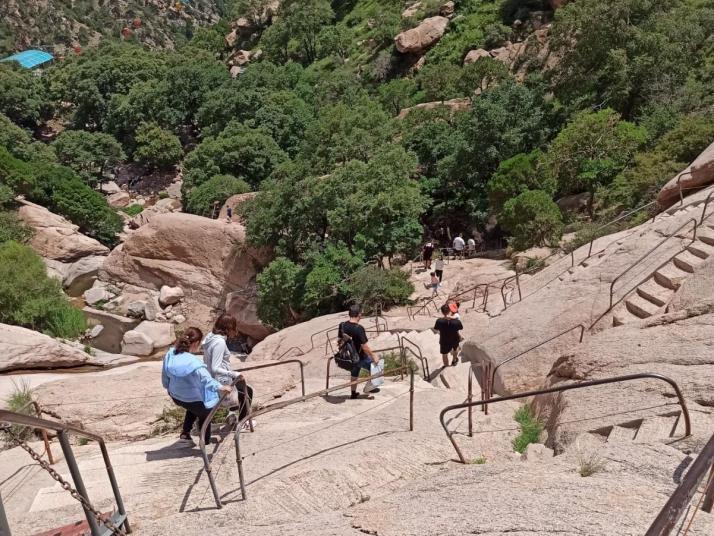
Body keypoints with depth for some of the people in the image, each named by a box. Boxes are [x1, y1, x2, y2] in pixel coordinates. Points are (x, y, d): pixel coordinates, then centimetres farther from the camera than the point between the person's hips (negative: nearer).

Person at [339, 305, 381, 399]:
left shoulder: (342, 325, -8)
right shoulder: (359, 329, -28)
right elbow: (364, 346, -25)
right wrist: (373, 356, -12)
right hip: (359, 357, -6)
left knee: (354, 373, 28)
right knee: (375, 364, 18)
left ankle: (353, 393, 39)